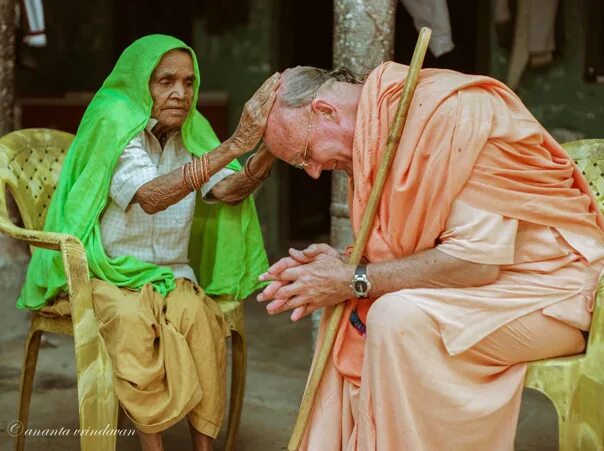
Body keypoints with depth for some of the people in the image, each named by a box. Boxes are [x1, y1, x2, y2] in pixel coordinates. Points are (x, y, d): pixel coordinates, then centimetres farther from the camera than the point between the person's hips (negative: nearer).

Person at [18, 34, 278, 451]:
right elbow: (151, 197, -31)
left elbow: (227, 191, -12)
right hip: (103, 273, -4)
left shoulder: (189, 133, 5)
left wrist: (268, 151, -32)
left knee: (201, 316, -26)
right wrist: (233, 146, -37)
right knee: (132, 319, -34)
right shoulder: (115, 125, -13)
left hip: (170, 274, 4)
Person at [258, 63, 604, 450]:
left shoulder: (449, 109, -22)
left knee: (397, 318, -27)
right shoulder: (376, 131, 5)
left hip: (554, 283, -9)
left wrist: (356, 281, -19)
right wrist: (339, 265, -9)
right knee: (350, 311, 0)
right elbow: (409, 255, 10)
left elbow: (475, 258, -26)